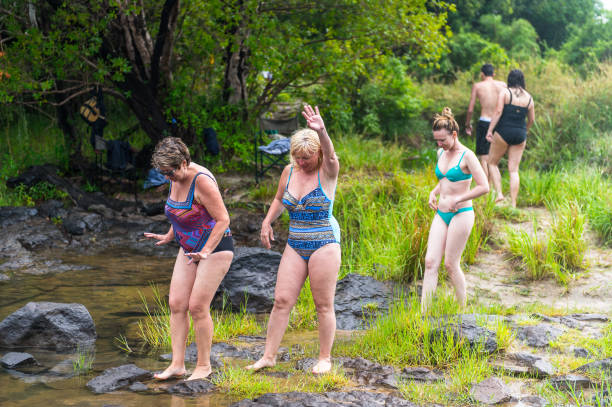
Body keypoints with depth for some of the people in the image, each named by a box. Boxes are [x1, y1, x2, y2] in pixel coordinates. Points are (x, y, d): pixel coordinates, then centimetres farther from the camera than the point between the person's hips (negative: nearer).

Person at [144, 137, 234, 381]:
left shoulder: (201, 180, -23)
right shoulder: (176, 179, 3)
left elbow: (223, 219, -22)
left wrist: (206, 251, -27)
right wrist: (169, 237, 25)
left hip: (215, 249, -8)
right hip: (189, 249, 8)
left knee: (197, 307, -9)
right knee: (177, 304, 0)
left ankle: (204, 365, 4)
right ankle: (177, 364, 4)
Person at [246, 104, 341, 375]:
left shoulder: (327, 172, -9)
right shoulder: (289, 172, 5)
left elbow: (330, 155, -34)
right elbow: (279, 199, 24)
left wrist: (321, 131, -53)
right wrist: (267, 221, 9)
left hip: (324, 244, -5)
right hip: (295, 246, 5)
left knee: (324, 305, 1)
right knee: (281, 300, 1)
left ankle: (325, 359, 14)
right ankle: (268, 356, 7)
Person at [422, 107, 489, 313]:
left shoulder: (467, 156, -11)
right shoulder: (441, 153, 11)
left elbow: (484, 187, -16)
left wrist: (458, 199, -16)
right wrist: (434, 193, 9)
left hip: (461, 214, -7)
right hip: (441, 215, 7)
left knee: (450, 264, -3)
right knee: (430, 262, -3)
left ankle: (463, 309, 13)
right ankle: (423, 311, -6)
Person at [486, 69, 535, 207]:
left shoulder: (505, 93, -4)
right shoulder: (529, 98, 8)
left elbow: (498, 112, -13)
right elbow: (532, 119, 15)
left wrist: (490, 130, -13)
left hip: (503, 132, -3)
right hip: (520, 134, 4)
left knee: (492, 163, 14)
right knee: (514, 170, 5)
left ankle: (499, 193, -2)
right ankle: (513, 204, 0)